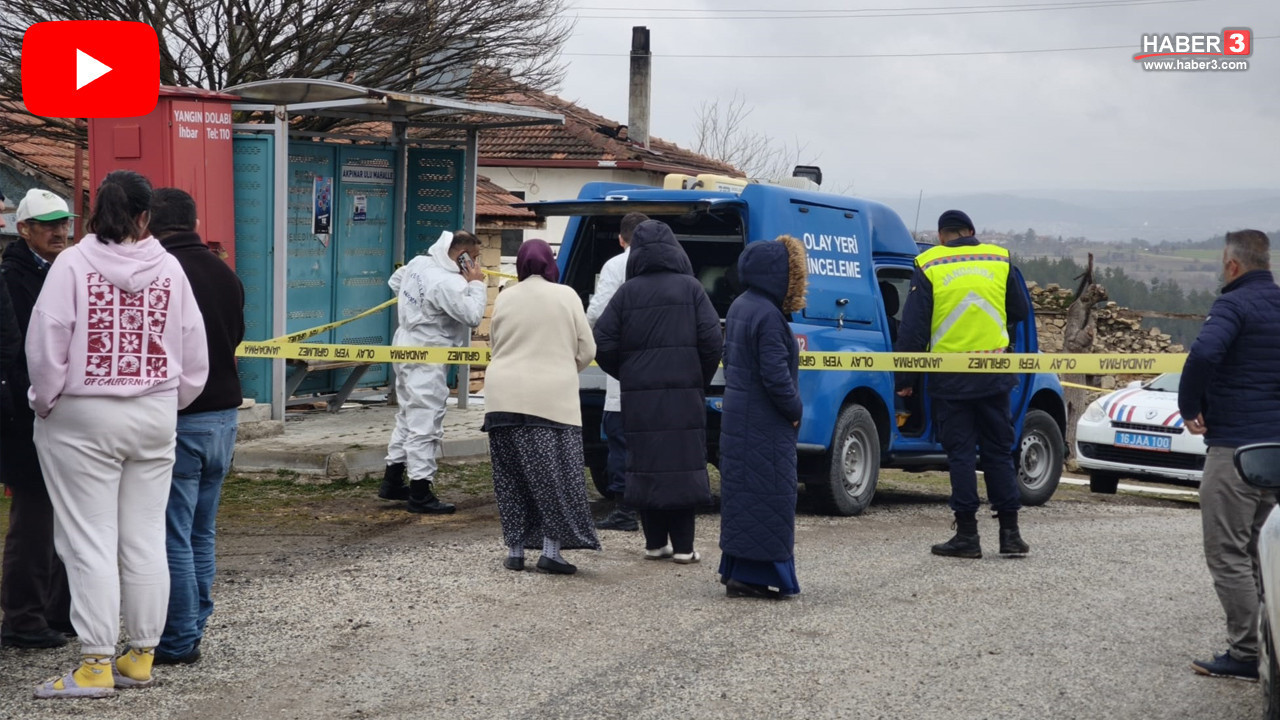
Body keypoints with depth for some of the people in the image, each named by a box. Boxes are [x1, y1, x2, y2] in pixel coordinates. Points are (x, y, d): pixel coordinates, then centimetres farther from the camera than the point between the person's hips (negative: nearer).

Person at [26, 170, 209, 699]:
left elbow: (46, 344, -11)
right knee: (146, 540, 10)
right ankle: (141, 656, 17)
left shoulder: (72, 264, -10)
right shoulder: (169, 268, 1)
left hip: (82, 418, -4)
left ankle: (96, 665, 1)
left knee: (90, 542, 0)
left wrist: (44, 401, 4)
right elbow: (194, 352, 5)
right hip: (154, 417, 4)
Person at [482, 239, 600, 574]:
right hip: (553, 399, -3)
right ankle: (551, 549, -3)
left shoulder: (504, 299, 6)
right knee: (555, 474, 2)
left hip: (505, 398, 3)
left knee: (512, 477, 8)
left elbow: (496, 348, 12)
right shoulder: (566, 296, 0)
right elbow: (586, 350, 1)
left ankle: (515, 550, 12)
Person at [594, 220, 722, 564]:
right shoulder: (690, 289, -2)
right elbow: (713, 342, -7)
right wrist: (702, 379, 8)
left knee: (646, 465, 8)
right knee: (683, 462, 2)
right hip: (684, 393, -1)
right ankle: (683, 545, 0)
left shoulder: (627, 293, 2)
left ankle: (655, 542, 11)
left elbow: (603, 345, -2)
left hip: (639, 395, 1)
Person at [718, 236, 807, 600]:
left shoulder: (739, 307, 10)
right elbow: (775, 375, -23)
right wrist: (795, 409, -8)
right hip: (764, 422, -10)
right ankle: (755, 572, -2)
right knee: (767, 497, -4)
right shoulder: (768, 315, -20)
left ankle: (737, 570, 20)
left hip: (738, 416, 10)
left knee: (742, 494, 14)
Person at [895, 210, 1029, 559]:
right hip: (994, 373, 2)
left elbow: (912, 328, -5)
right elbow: (1020, 312, 14)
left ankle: (967, 534, 4)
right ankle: (1010, 533, 11)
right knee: (999, 451, 11)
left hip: (950, 378, -2)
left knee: (960, 453, 4)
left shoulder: (928, 266, -3)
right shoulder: (1000, 259, 4)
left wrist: (904, 378, 0)